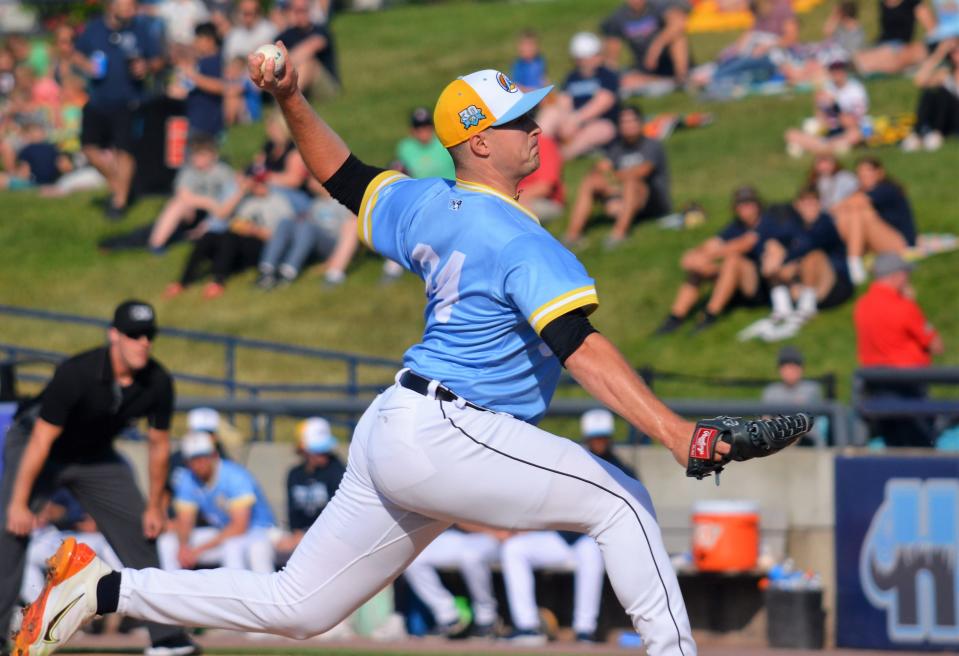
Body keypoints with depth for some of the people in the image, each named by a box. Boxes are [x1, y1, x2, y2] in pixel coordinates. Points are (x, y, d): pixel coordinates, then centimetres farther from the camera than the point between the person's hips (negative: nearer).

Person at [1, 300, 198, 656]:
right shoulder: (77, 373, -34)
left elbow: (159, 444, -2)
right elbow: (41, 440, -30)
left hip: (96, 457, 5)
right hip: (33, 445, -5)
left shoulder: (157, 383, -18)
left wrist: (154, 506, 3)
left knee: (141, 531, 1)